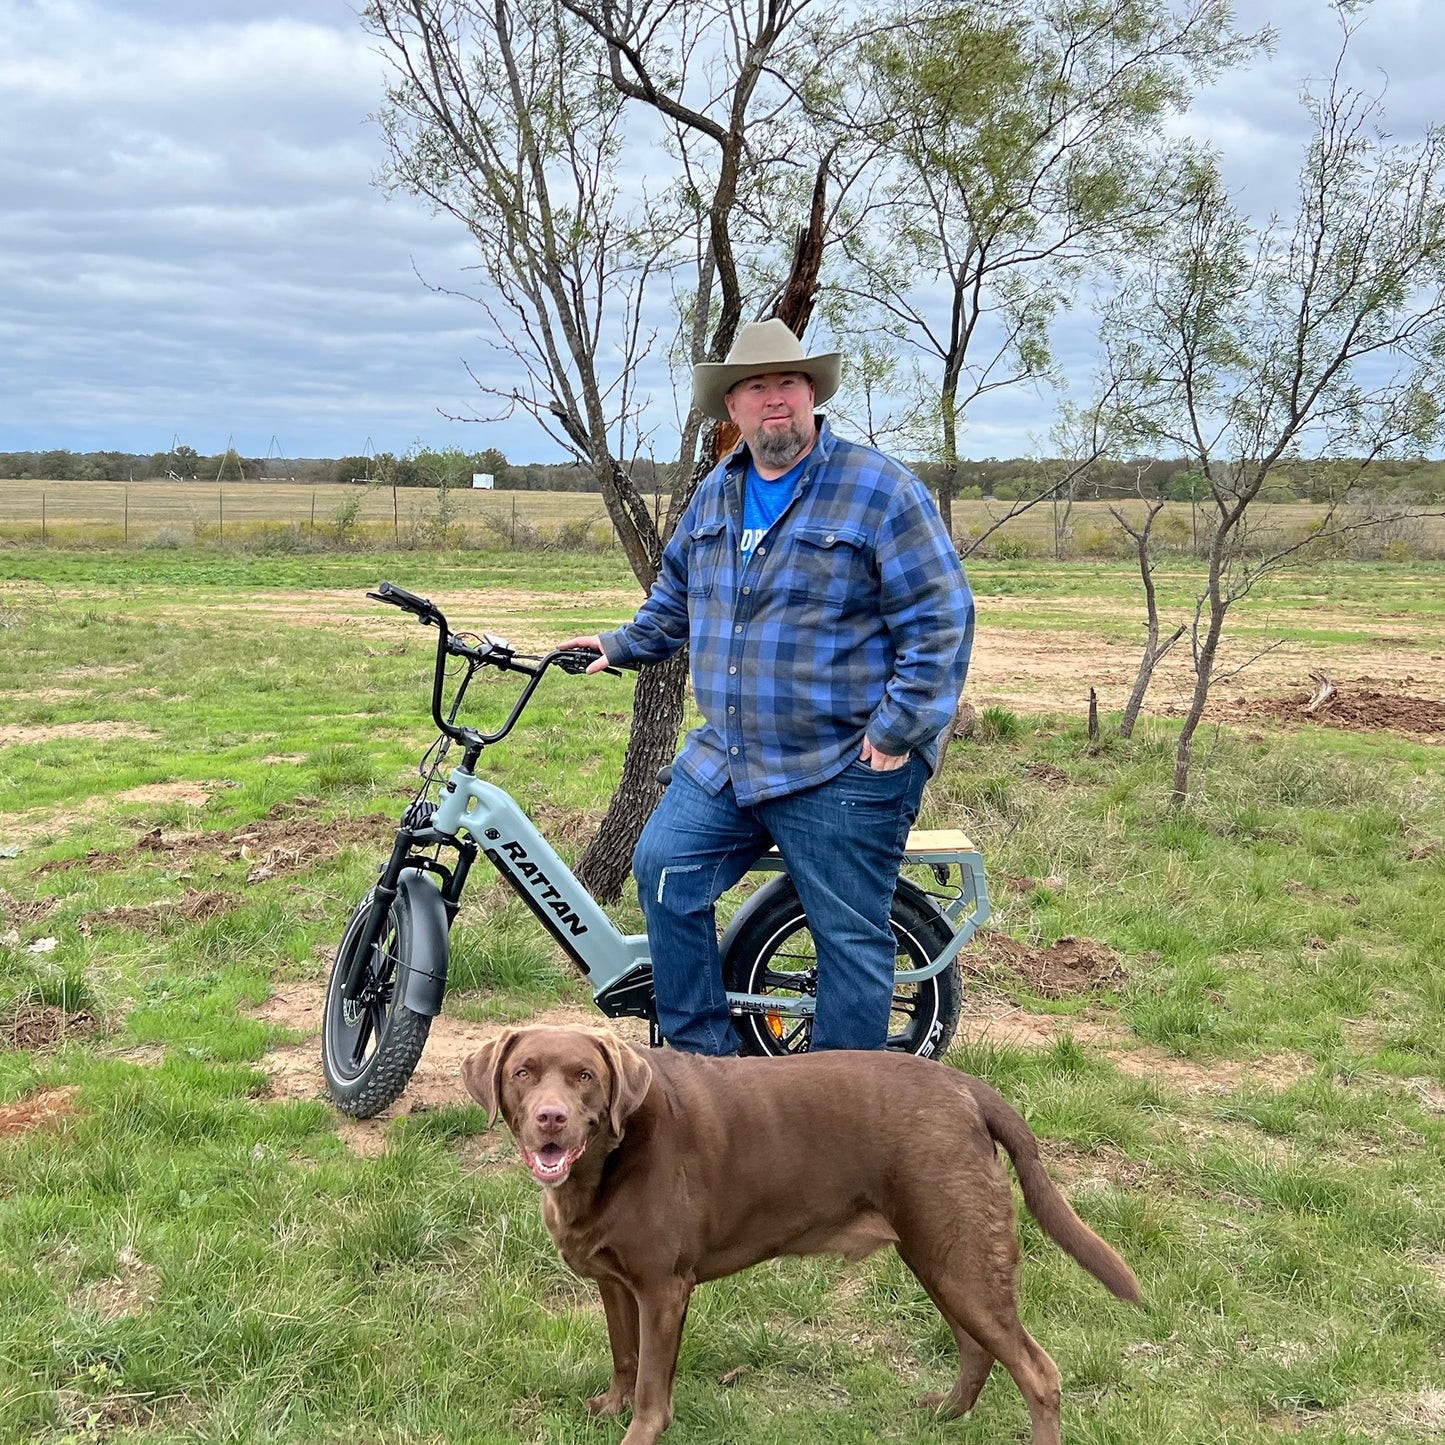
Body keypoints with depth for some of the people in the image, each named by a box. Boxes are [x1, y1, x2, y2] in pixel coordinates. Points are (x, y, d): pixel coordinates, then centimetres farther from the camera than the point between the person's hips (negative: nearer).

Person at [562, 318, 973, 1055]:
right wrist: (624, 643, 23)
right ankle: (702, 1056, 15)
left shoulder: (879, 489, -10)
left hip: (844, 769, -6)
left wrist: (899, 730, -15)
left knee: (851, 938, 1)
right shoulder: (715, 495, 11)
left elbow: (940, 617, -12)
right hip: (724, 759, 6)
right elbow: (677, 593, 30)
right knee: (663, 868, -1)